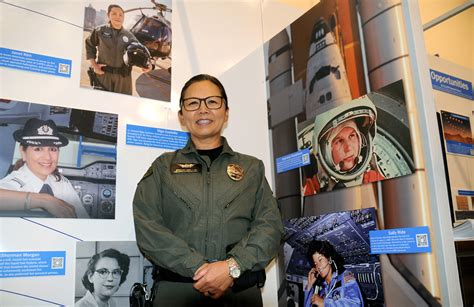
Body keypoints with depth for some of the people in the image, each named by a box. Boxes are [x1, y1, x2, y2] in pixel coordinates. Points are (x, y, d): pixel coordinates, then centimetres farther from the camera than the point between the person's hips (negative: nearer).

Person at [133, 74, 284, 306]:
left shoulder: (252, 168, 12)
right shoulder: (163, 167, 10)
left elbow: (270, 224, 1)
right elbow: (147, 226, -3)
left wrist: (233, 266, -15)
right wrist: (198, 267, -15)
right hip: (176, 288, 0)